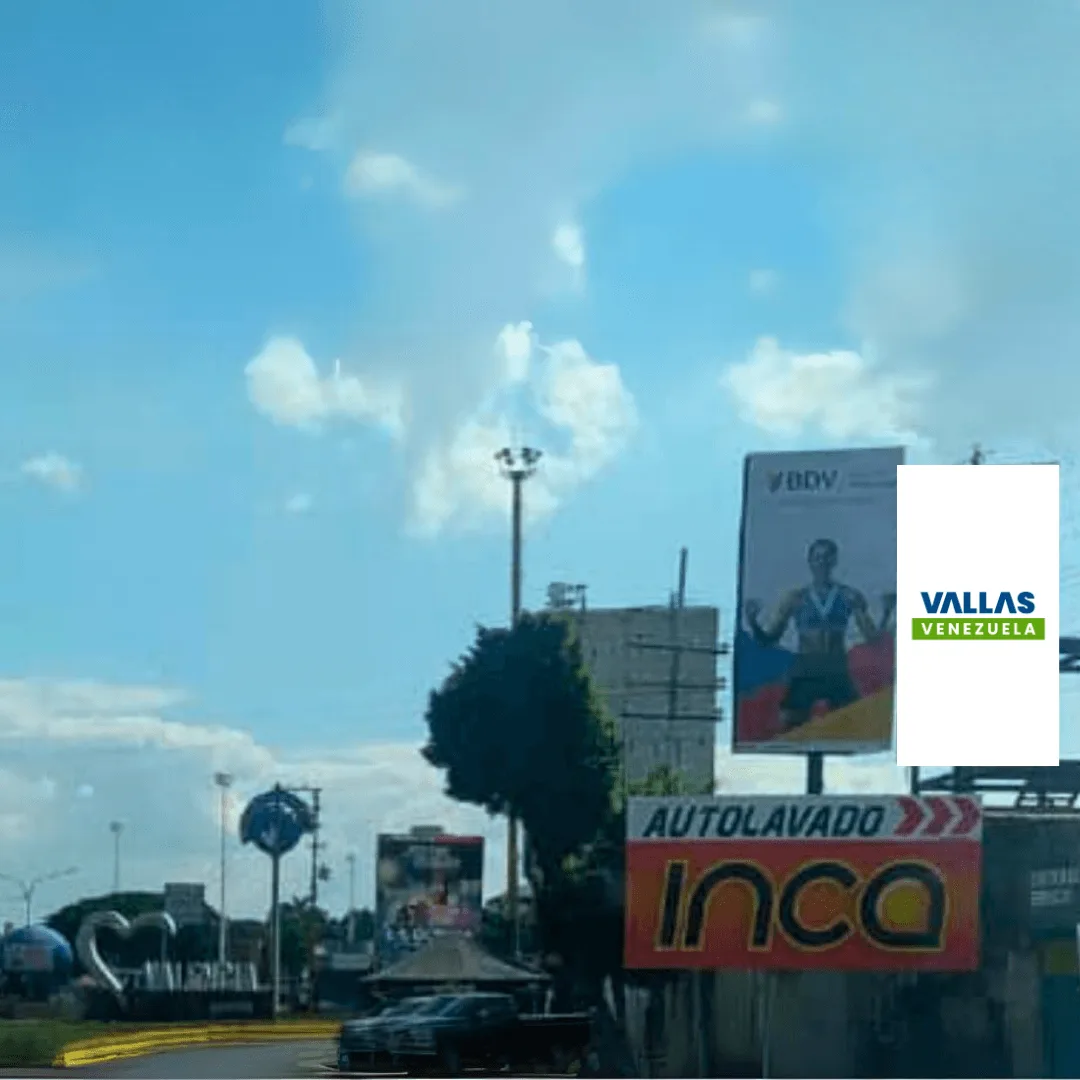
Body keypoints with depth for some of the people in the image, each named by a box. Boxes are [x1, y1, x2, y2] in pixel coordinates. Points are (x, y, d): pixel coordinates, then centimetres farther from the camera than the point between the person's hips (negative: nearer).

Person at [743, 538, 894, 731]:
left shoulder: (850, 597, 2)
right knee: (789, 727, -4)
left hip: (837, 672, 0)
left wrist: (887, 612, -13)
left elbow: (873, 637, 2)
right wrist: (752, 621, -13)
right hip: (804, 672, 0)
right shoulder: (795, 599, 2)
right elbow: (768, 639, 5)